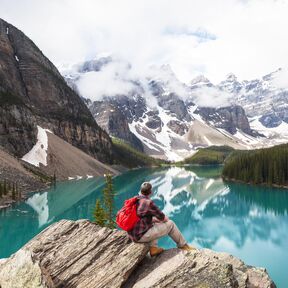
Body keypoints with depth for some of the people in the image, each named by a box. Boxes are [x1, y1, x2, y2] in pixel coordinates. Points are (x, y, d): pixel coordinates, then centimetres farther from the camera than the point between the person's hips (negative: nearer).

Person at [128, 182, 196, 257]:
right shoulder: (148, 202, -19)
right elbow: (163, 218, -7)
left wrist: (154, 219, 17)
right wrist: (166, 219, 15)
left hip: (133, 235, 8)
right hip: (141, 236, -8)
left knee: (154, 222, 31)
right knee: (170, 224, 3)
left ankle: (153, 248, 18)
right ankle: (183, 245, 22)